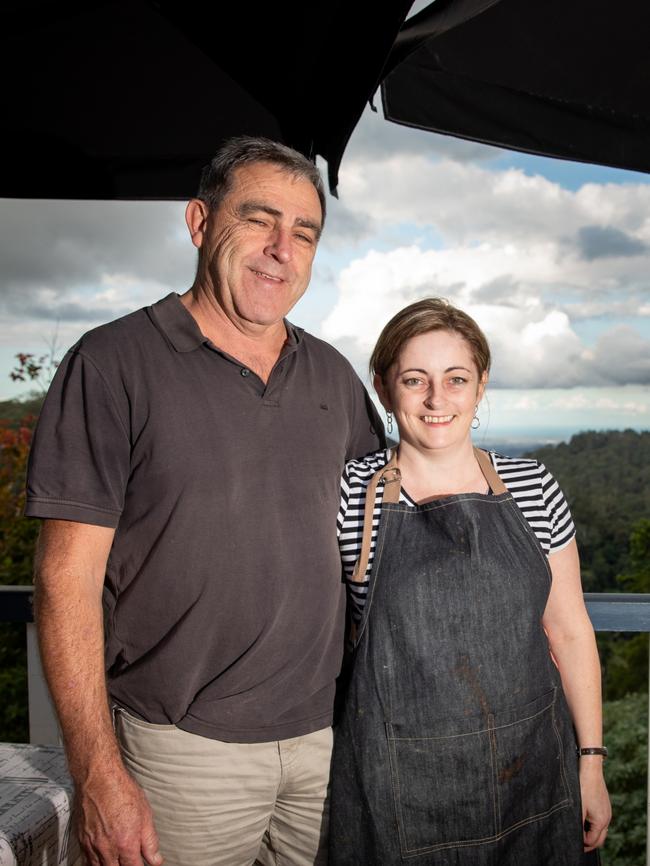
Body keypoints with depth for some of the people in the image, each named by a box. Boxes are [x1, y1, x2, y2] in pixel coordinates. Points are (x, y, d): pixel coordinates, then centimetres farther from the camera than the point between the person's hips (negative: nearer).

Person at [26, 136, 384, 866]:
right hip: (187, 749, -4)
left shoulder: (331, 374, 6)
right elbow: (69, 580, -12)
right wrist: (98, 775, -14)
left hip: (327, 730, 5)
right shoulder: (114, 363, -10)